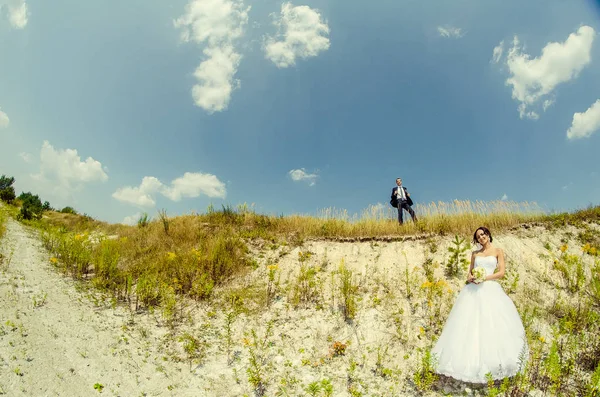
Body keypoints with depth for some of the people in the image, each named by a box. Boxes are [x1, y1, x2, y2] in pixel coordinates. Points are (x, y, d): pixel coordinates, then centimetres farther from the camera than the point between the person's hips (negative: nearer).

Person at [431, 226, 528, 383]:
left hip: (490, 289, -3)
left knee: (491, 323, -9)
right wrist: (469, 278, -6)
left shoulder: (498, 251, 8)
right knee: (469, 322, -3)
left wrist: (485, 278, -14)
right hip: (473, 290, 3)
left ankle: (493, 360, 2)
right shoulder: (475, 254, 17)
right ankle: (472, 360, 3)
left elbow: (501, 272, -1)